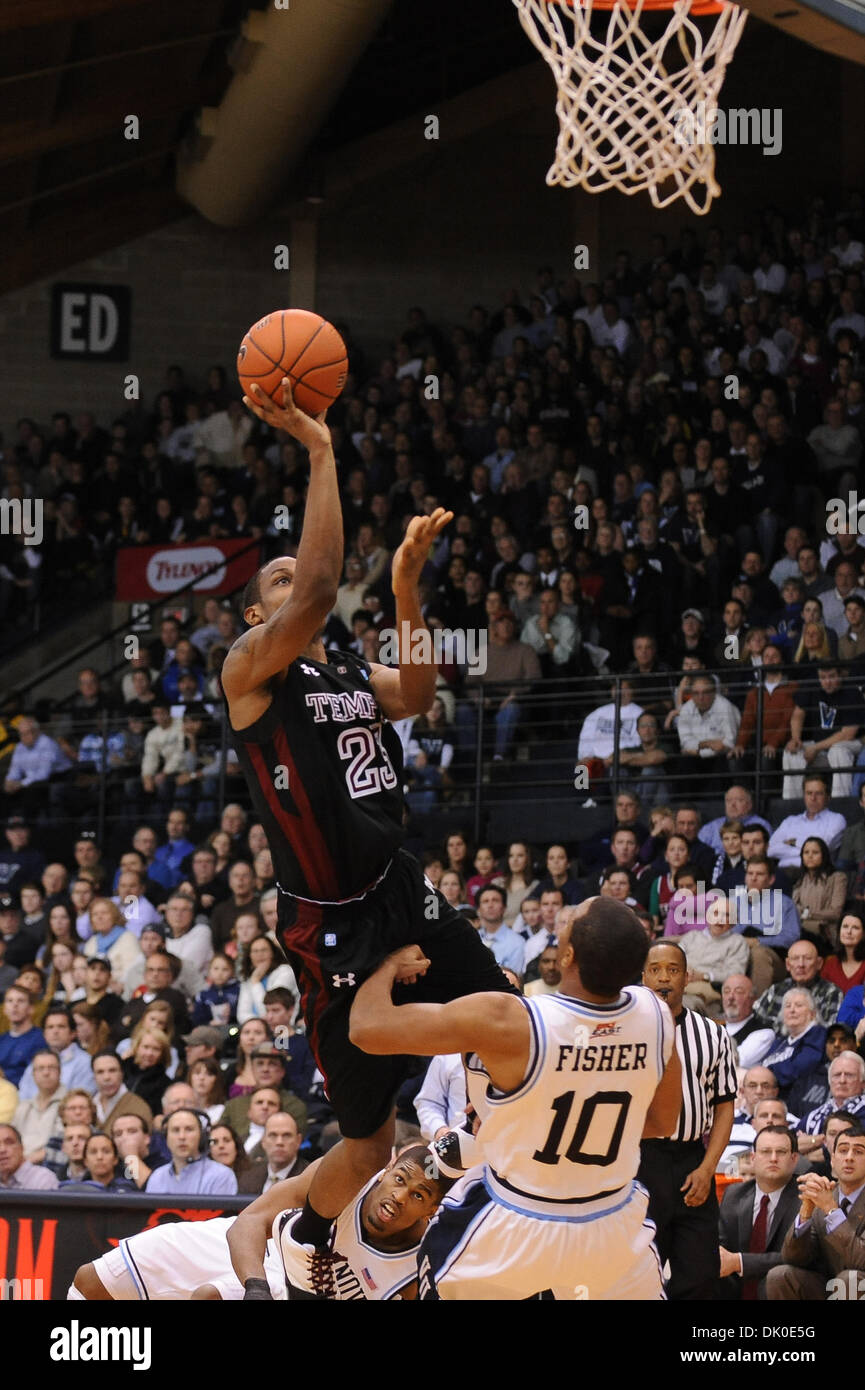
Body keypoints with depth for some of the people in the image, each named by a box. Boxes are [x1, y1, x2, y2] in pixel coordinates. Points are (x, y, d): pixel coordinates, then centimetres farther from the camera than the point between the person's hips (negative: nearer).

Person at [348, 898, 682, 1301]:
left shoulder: (506, 1022, -28)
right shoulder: (654, 1018, -15)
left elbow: (368, 1029, -23)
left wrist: (392, 965, -3)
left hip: (513, 1232, -3)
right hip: (612, 1233, 3)